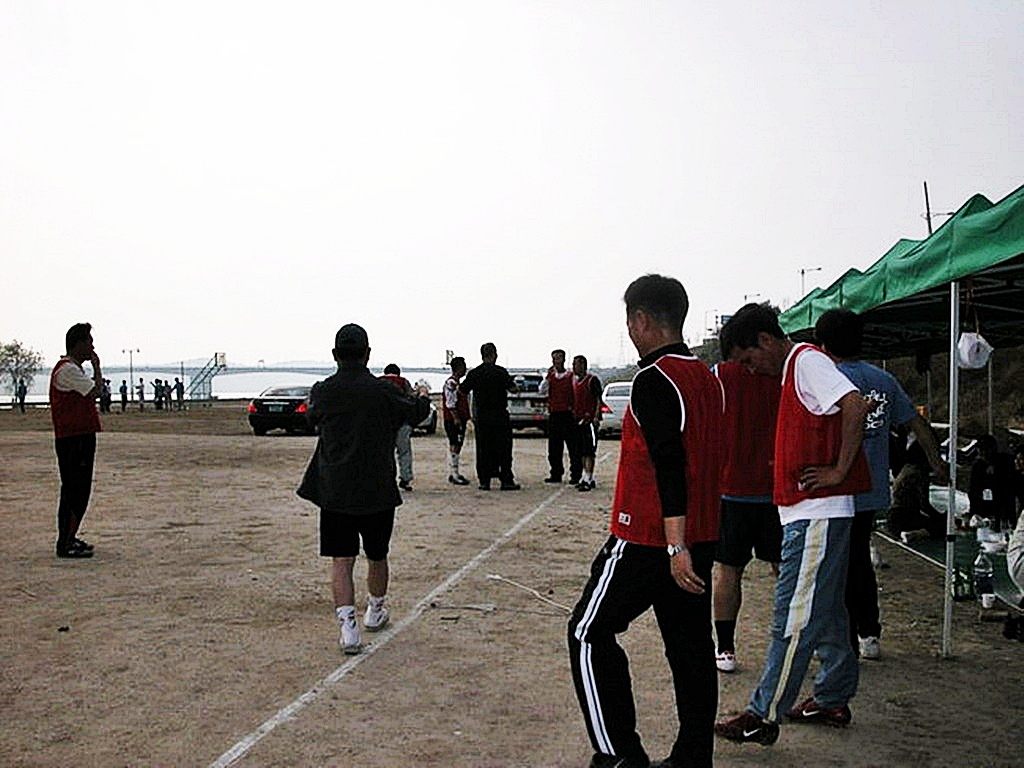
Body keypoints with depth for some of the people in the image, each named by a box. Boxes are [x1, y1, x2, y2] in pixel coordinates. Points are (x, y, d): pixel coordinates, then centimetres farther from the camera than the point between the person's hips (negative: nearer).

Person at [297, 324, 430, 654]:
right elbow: (417, 412, 8)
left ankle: (347, 624, -10)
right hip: (377, 491, -1)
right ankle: (375, 611, 37)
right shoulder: (384, 391, -10)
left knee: (340, 561, 3)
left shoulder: (322, 391, -3)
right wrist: (423, 398, 31)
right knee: (377, 556, 19)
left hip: (333, 491, 1)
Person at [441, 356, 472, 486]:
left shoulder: (457, 383, 18)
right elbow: (450, 403, -21)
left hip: (459, 419, 11)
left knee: (455, 446, 13)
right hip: (452, 420, -11)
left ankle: (452, 473, 19)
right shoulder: (451, 383, -15)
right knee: (455, 446, -9)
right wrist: (456, 418, -23)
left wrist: (464, 418, 24)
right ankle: (454, 475, -9)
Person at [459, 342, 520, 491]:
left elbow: (461, 390, 10)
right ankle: (506, 481, 3)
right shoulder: (500, 372, -9)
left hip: (481, 416, 3)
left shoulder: (474, 373, 2)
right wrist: (512, 383, 11)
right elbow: (513, 389, -10)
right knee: (503, 449, 3)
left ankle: (484, 481, 8)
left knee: (483, 449, 8)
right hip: (499, 415, -3)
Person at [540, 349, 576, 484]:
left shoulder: (571, 376, 1)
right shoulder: (550, 376, 13)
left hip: (568, 413, -5)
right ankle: (556, 474, 15)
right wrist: (547, 376, -5)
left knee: (572, 445, -5)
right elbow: (541, 391, 2)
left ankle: (575, 474, -1)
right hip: (553, 414, 5)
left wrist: (573, 407, -11)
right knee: (554, 446, 7)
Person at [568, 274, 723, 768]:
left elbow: (669, 465, -23)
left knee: (589, 634, 3)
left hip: (647, 541, -9)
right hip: (700, 538, 9)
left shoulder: (654, 380, -15)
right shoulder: (707, 378, 12)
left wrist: (675, 546, -24)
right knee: (690, 645, 12)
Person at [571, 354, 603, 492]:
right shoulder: (573, 380, 17)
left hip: (589, 419, -8)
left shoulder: (592, 380, -6)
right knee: (581, 452, 10)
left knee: (589, 451, -10)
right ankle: (588, 478, 18)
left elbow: (598, 399, -9)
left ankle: (588, 480, -13)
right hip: (577, 419, 8)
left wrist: (596, 416, -17)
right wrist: (572, 412, 17)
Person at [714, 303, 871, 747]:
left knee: (794, 616, -6)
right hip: (816, 511, 11)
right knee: (825, 610, 18)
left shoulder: (807, 360, -12)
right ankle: (833, 700, 29)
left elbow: (855, 407, -26)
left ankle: (763, 716, 0)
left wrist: (839, 471, -21)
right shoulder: (795, 368, 18)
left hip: (816, 513, -11)